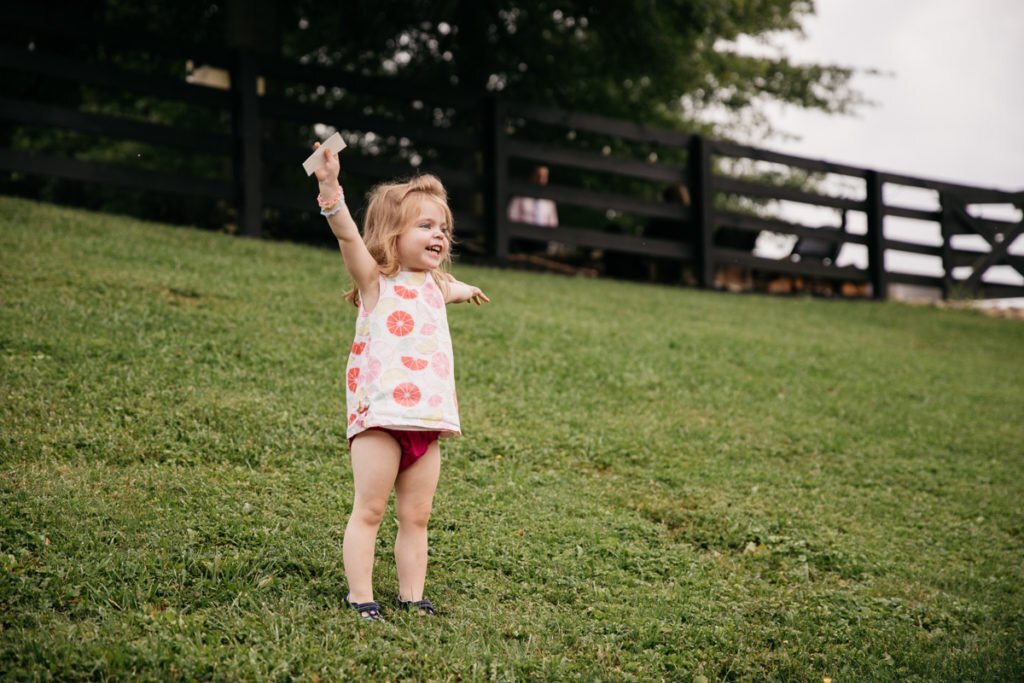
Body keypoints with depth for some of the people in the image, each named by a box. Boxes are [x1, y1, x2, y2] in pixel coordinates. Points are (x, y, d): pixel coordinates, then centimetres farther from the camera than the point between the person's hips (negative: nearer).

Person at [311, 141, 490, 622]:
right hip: (380, 415, -6)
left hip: (427, 420, 6)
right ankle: (360, 598, 2)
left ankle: (411, 597, 17)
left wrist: (464, 290, 64)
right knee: (368, 511, -3)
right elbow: (349, 237, -21)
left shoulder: (434, 286, 18)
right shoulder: (376, 281, -2)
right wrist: (331, 193, -37)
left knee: (416, 517, 10)